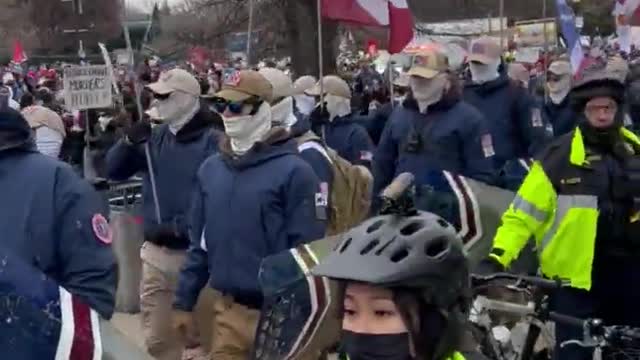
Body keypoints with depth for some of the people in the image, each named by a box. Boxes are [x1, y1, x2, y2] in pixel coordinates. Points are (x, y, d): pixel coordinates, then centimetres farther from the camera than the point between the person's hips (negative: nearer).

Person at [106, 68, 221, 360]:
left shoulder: (211, 140, -12)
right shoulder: (156, 135, 8)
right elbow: (114, 171, 8)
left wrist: (179, 227, -23)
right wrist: (129, 142, -10)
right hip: (156, 251, 6)